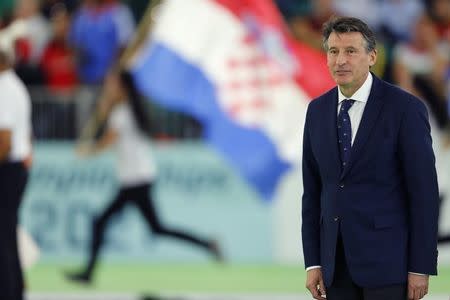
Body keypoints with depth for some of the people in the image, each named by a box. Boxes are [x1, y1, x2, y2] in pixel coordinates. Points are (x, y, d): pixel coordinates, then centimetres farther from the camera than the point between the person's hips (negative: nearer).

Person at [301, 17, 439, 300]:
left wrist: (421, 268, -11)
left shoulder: (405, 107, -7)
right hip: (336, 262, 5)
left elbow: (424, 191, -8)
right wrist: (313, 262, 6)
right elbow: (312, 191, 12)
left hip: (387, 257, -5)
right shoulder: (318, 110, 9)